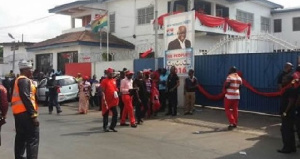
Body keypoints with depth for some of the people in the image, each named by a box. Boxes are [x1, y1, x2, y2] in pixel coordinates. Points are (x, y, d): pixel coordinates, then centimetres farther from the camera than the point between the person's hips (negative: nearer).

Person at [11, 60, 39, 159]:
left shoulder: (18, 80, 20)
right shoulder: (24, 80, -11)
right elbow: (26, 98, -20)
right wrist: (33, 114, -22)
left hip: (18, 112, 10)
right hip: (25, 112, -10)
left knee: (21, 137, 17)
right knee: (33, 138, -11)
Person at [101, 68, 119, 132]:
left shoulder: (114, 80, 11)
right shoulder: (104, 81, -9)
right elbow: (102, 91, -13)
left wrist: (116, 92, 2)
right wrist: (104, 100, -19)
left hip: (113, 100, 6)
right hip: (107, 100, -6)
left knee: (115, 113, 3)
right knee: (106, 114, 6)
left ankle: (112, 126, 15)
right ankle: (105, 127, 17)